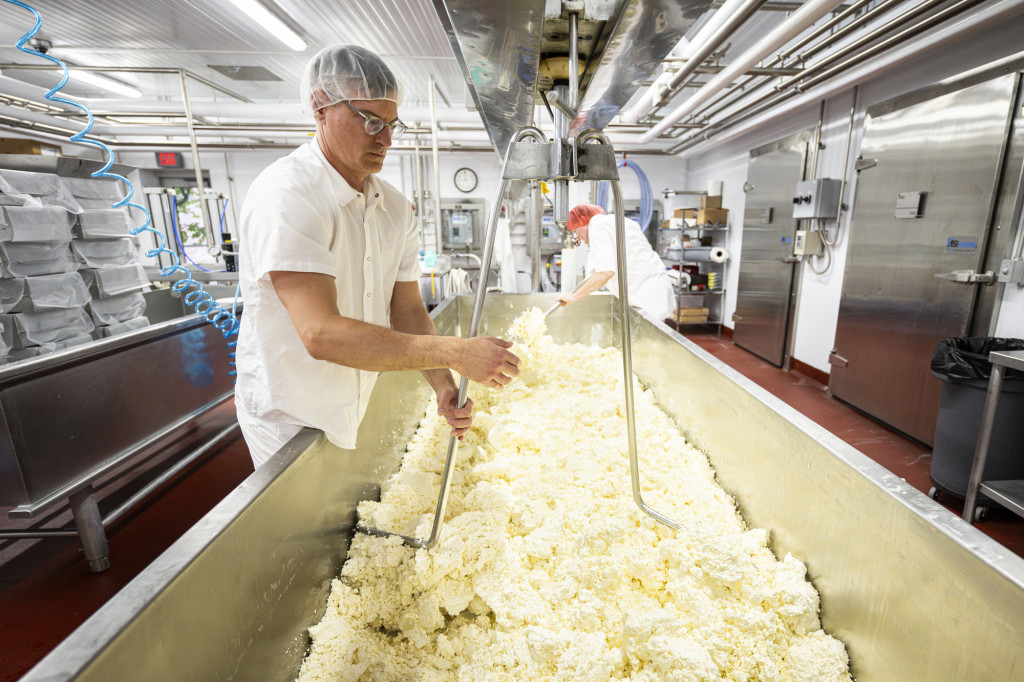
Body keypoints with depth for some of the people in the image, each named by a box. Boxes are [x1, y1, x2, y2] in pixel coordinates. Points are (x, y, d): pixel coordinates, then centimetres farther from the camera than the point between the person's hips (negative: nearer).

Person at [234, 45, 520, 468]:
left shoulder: (395, 208, 1)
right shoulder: (284, 196, -23)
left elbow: (408, 312, 1)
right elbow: (321, 333, -33)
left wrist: (442, 386, -15)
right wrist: (455, 353, -35)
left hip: (362, 409, 7)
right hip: (292, 421, -6)